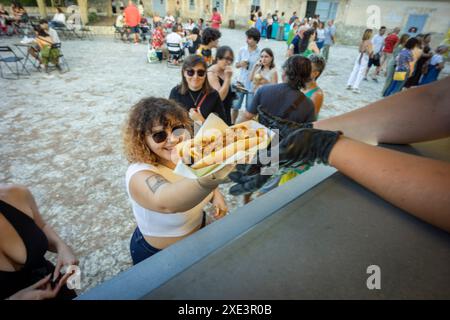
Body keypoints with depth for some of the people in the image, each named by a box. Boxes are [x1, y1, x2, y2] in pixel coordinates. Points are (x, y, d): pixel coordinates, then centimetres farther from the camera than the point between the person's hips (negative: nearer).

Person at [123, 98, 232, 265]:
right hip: (158, 256, -5)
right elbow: (166, 202, -56)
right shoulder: (140, 175, -34)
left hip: (198, 234, 6)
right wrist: (211, 176, -76)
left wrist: (215, 194, -17)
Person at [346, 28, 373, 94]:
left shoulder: (362, 41, 4)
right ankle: (355, 87, -5)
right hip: (365, 58, -6)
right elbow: (370, 53, -17)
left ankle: (349, 84, 14)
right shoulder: (369, 42, -13)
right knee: (360, 73, -3)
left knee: (354, 71, 12)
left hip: (359, 56, 6)